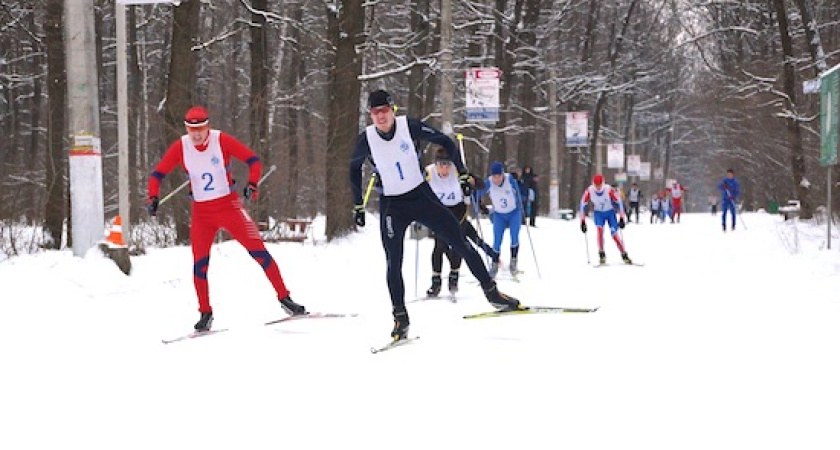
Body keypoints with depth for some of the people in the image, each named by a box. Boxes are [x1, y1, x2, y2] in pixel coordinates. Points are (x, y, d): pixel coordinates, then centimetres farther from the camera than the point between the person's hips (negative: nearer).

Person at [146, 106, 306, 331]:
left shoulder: (221, 140, -11)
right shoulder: (180, 147, -6)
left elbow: (253, 160, -8)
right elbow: (157, 174, 3)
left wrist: (252, 184, -24)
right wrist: (153, 198, -13)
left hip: (229, 205, -2)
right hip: (201, 213, 2)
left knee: (258, 250, -10)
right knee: (199, 264, -3)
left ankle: (284, 299, -2)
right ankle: (205, 314, 12)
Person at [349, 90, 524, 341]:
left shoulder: (409, 126, -13)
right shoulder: (367, 139, -10)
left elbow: (445, 143, 0)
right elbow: (354, 169, 9)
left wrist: (462, 175, -1)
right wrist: (358, 206, 9)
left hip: (422, 197, 0)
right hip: (392, 207, 0)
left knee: (460, 243, -1)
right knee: (393, 263, -8)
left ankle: (492, 292, 10)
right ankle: (400, 318, 4)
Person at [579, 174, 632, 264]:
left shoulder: (609, 190, -26)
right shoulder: (589, 191, -21)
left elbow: (619, 202, -16)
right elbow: (583, 205, -11)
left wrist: (622, 218, -16)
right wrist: (583, 222, -12)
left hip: (610, 212, -1)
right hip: (598, 213, 1)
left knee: (614, 234, -10)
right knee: (600, 230, -24)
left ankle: (624, 255, 2)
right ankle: (601, 254, -17)